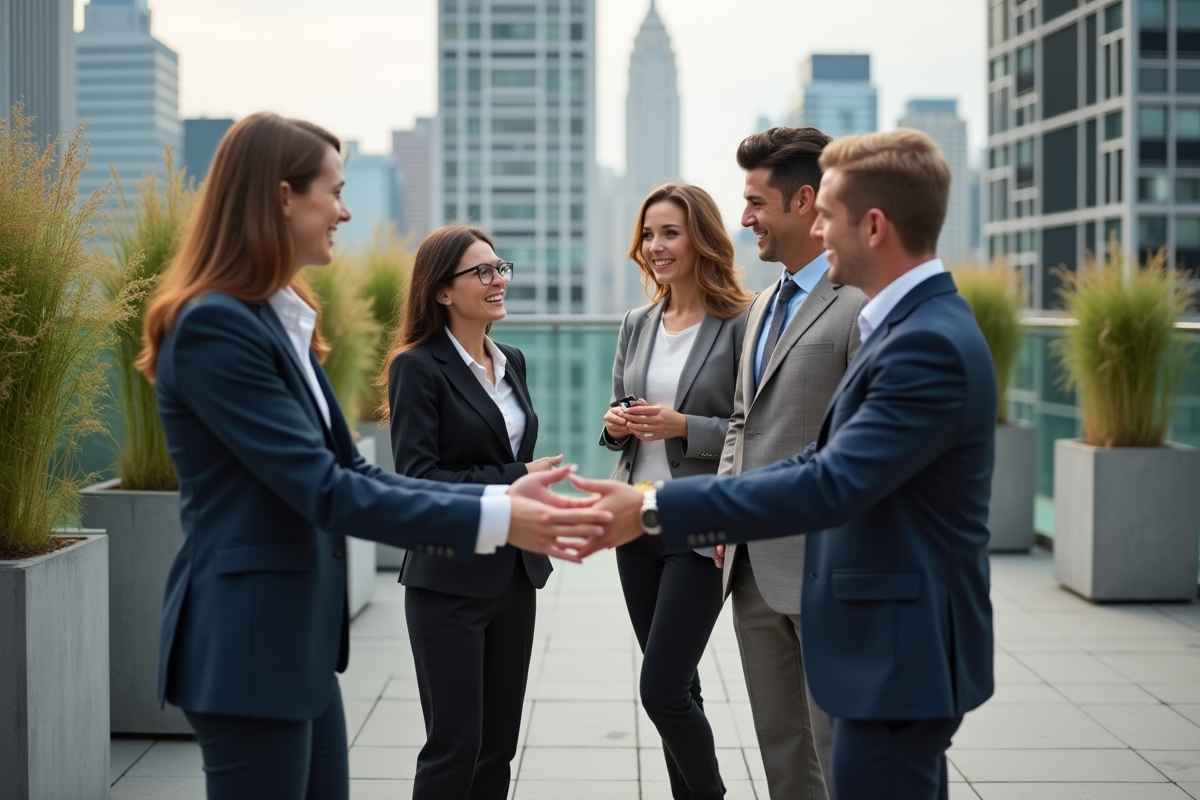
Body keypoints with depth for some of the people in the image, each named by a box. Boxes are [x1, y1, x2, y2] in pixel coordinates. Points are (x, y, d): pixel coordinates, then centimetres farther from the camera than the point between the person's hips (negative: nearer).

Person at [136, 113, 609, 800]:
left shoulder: (280, 319, 12)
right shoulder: (215, 325, -17)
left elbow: (351, 471, 8)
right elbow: (323, 489, -22)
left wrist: (499, 497, -3)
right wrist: (491, 517, -23)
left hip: (299, 634, 9)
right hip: (247, 640, -9)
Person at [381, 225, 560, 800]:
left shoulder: (512, 362, 11)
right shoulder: (418, 368, -11)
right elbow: (415, 479, -18)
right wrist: (517, 480, -17)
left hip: (515, 574, 7)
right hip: (450, 581, -7)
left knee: (499, 745, 10)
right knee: (455, 746, -4)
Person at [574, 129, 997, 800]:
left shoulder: (932, 342, -22)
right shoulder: (914, 326, 10)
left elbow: (832, 485, -29)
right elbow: (827, 461, 14)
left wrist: (655, 510, -27)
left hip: (901, 651, -10)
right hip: (892, 643, 10)